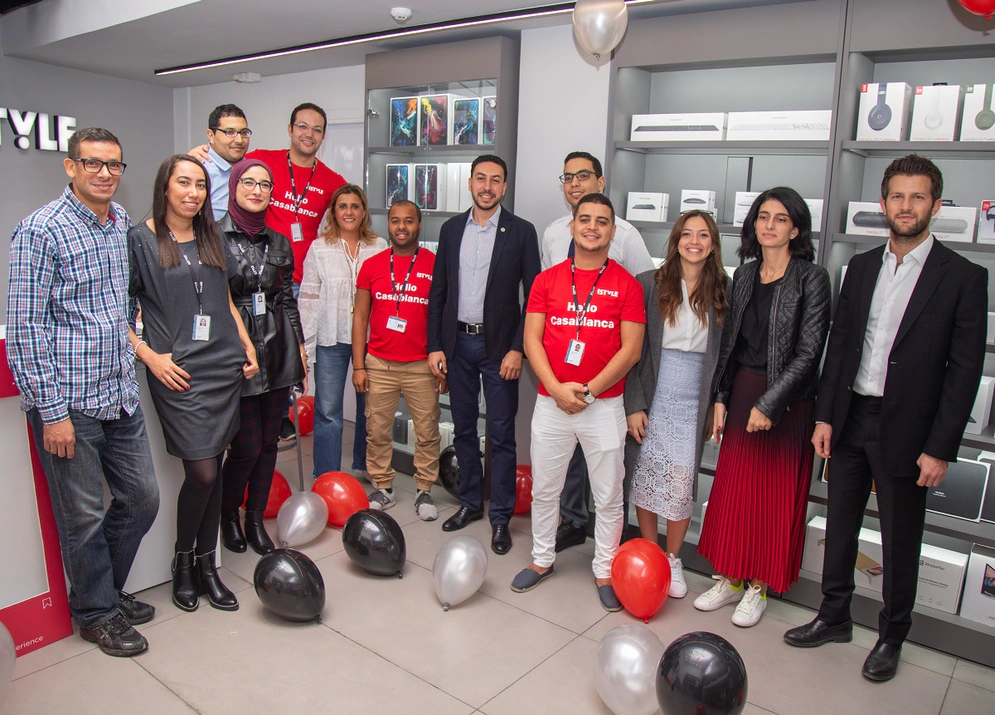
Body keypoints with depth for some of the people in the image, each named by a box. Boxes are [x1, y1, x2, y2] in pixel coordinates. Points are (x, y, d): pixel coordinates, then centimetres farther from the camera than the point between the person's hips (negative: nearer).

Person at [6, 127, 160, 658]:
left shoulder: (124, 223, 10)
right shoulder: (41, 230, -11)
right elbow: (24, 327, -14)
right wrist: (51, 410, -16)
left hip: (121, 395, 7)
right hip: (67, 401, -7)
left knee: (142, 498, 14)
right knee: (85, 514, 7)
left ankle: (108, 589, 37)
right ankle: (96, 612, 27)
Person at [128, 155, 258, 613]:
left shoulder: (211, 239, 15)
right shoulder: (139, 240, -1)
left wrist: (247, 347, 12)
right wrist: (150, 355, -11)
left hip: (223, 368, 5)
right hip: (177, 373, -5)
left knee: (212, 472, 9)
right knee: (202, 472, -7)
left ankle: (207, 566, 22)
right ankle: (182, 563, 18)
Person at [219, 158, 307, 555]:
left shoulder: (279, 243, 12)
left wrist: (300, 344, 13)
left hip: (277, 349, 5)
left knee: (269, 441, 9)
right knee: (247, 446, -2)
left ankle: (256, 518, 25)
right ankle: (228, 515, 24)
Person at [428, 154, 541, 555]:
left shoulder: (521, 232, -3)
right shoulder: (451, 229, 8)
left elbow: (533, 296, -5)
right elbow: (438, 292, 9)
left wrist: (518, 349, -12)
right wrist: (434, 346, 3)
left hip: (498, 346, -4)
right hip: (458, 343, 4)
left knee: (501, 435, 1)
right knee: (463, 429, 13)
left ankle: (501, 517, 13)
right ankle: (470, 502, 30)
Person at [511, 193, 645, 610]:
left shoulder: (626, 285, -1)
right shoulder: (547, 280, 5)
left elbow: (630, 349, -6)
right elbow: (532, 340, 0)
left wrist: (589, 389, -13)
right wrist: (557, 389, -12)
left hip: (604, 405, -2)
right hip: (550, 401, 2)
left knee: (608, 497, 7)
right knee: (543, 489, 13)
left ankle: (605, 572, 25)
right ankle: (542, 559, 33)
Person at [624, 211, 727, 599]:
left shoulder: (722, 293, 4)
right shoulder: (650, 284, -1)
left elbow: (725, 356, 8)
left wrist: (717, 407, 5)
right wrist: (633, 405, -6)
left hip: (693, 405, 1)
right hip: (652, 399, 0)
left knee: (681, 485, -3)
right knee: (645, 478, 6)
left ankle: (673, 560, 20)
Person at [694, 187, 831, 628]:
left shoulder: (811, 278, -9)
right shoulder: (745, 275, 8)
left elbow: (809, 352, -14)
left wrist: (769, 403, -18)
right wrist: (721, 398, 7)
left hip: (786, 401, -5)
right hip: (742, 392, 5)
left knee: (775, 496, 7)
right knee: (734, 488, 11)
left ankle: (758, 587, 22)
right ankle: (731, 579, 26)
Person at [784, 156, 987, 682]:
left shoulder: (963, 278, -6)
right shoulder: (861, 266, 7)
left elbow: (965, 370, -8)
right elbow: (839, 344, 8)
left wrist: (939, 448, -12)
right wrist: (825, 415, 3)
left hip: (905, 429, -4)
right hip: (850, 420, 4)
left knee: (900, 541, 11)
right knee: (840, 526, 16)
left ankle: (891, 638, 30)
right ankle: (834, 617, 34)